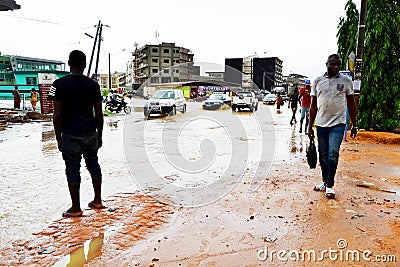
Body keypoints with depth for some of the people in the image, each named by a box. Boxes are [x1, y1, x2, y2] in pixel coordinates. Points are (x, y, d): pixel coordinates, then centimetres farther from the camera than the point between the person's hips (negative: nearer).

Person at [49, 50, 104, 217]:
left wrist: (58, 138, 0)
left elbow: (58, 114, -8)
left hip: (71, 135, -3)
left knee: (72, 169, 4)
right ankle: (97, 201, 24)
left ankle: (76, 208, 13)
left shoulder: (59, 84, -6)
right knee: (93, 164, 15)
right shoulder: (93, 85, 3)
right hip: (91, 133, 4)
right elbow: (99, 113, 4)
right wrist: (99, 135, 13)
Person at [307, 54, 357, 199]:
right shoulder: (318, 81, 6)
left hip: (338, 123, -2)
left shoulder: (346, 81, 3)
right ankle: (325, 182, 23)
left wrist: (354, 125, 5)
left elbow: (351, 104, 7)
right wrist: (310, 126, 6)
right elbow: (313, 105, 8)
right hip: (321, 123, 3)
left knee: (333, 153, -10)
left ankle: (330, 186, 0)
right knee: (323, 155, 9)